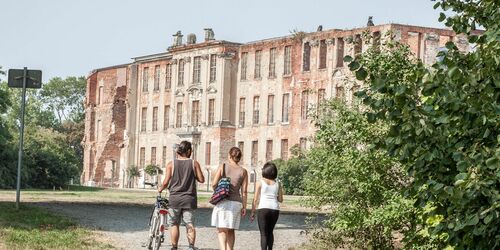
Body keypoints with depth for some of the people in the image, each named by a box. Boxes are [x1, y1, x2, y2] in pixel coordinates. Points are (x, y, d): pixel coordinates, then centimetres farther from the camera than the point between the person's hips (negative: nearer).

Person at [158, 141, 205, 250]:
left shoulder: (171, 164, -1)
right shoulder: (194, 163, -1)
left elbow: (166, 182, -5)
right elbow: (201, 179, 0)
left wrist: (160, 188, 15)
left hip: (174, 198, 0)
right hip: (189, 199, 0)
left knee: (174, 224, 9)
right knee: (190, 224, 2)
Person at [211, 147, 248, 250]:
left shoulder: (222, 167, -1)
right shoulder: (243, 172, 3)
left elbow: (214, 184, -5)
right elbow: (244, 192, 1)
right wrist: (244, 207, 6)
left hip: (223, 202, -2)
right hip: (236, 203, 2)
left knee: (221, 230, -4)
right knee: (231, 231, 15)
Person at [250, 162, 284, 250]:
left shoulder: (260, 183, 1)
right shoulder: (278, 184, 9)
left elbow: (255, 199, -2)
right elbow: (280, 199, 11)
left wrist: (252, 212, 4)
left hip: (263, 209, -4)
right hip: (275, 209, 4)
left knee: (263, 233, -3)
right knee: (270, 232, 22)